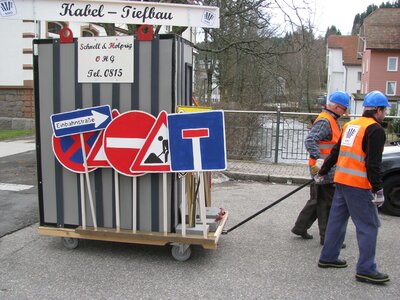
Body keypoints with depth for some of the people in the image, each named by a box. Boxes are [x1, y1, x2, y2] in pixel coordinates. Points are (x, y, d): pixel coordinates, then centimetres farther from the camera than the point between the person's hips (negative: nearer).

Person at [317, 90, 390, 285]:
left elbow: (335, 153, 20)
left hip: (341, 181, 8)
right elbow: (373, 164, -18)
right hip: (358, 185, -8)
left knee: (337, 220, 16)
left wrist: (322, 173, 26)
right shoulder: (375, 129, -10)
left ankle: (328, 258, 24)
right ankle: (365, 270, 3)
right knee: (368, 226, -1)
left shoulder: (350, 125, 15)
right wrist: (378, 190, -16)